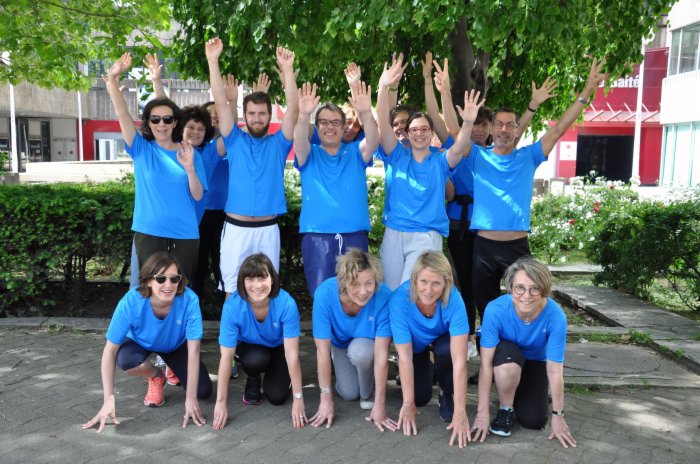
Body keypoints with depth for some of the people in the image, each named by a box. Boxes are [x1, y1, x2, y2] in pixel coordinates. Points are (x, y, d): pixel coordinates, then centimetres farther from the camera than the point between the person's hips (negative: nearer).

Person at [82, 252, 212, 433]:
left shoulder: (189, 300, -37)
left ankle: (173, 370, 21)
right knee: (126, 360, -35)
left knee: (203, 391, -13)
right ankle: (156, 377, 1)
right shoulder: (131, 302, -37)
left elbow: (193, 351, -31)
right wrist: (109, 398, -35)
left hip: (176, 345, 1)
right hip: (141, 343, -1)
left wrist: (191, 399, -31)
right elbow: (110, 350, -29)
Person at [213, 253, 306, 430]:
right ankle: (253, 380, 4)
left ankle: (270, 374, 21)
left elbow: (292, 354, -31)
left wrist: (298, 398, -29)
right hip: (248, 346, 0)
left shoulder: (286, 304, -36)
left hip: (278, 347, 0)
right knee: (256, 360, -33)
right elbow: (226, 357, -28)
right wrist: (221, 402, -26)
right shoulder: (232, 306, -34)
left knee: (277, 397, -14)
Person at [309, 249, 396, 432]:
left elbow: (381, 354, -31)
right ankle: (341, 368, 22)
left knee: (359, 350, -34)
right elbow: (322, 351, -28)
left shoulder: (384, 298, -38)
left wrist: (380, 404, -29)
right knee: (349, 393, -13)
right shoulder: (324, 294, -36)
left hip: (367, 343, -1)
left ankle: (369, 393, -2)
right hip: (339, 343, 1)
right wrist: (326, 399, -24)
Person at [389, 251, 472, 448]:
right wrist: (408, 404, -26)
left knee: (446, 350, -34)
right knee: (421, 397, -12)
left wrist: (460, 412, -41)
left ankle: (446, 394, -3)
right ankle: (425, 369, 22)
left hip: (442, 339, 0)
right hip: (414, 345, 1)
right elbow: (405, 357, -30)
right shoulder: (399, 300, -36)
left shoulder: (454, 300, -37)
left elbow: (459, 360, -39)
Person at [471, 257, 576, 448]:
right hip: (504, 359, -1)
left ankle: (522, 391, 23)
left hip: (535, 362, 1)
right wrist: (482, 412, -28)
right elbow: (486, 364, -31)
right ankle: (505, 409, -9)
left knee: (534, 421, -12)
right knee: (509, 356, -36)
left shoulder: (556, 316, -33)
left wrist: (558, 416, -17)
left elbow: (555, 370, -25)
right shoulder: (495, 310, -36)